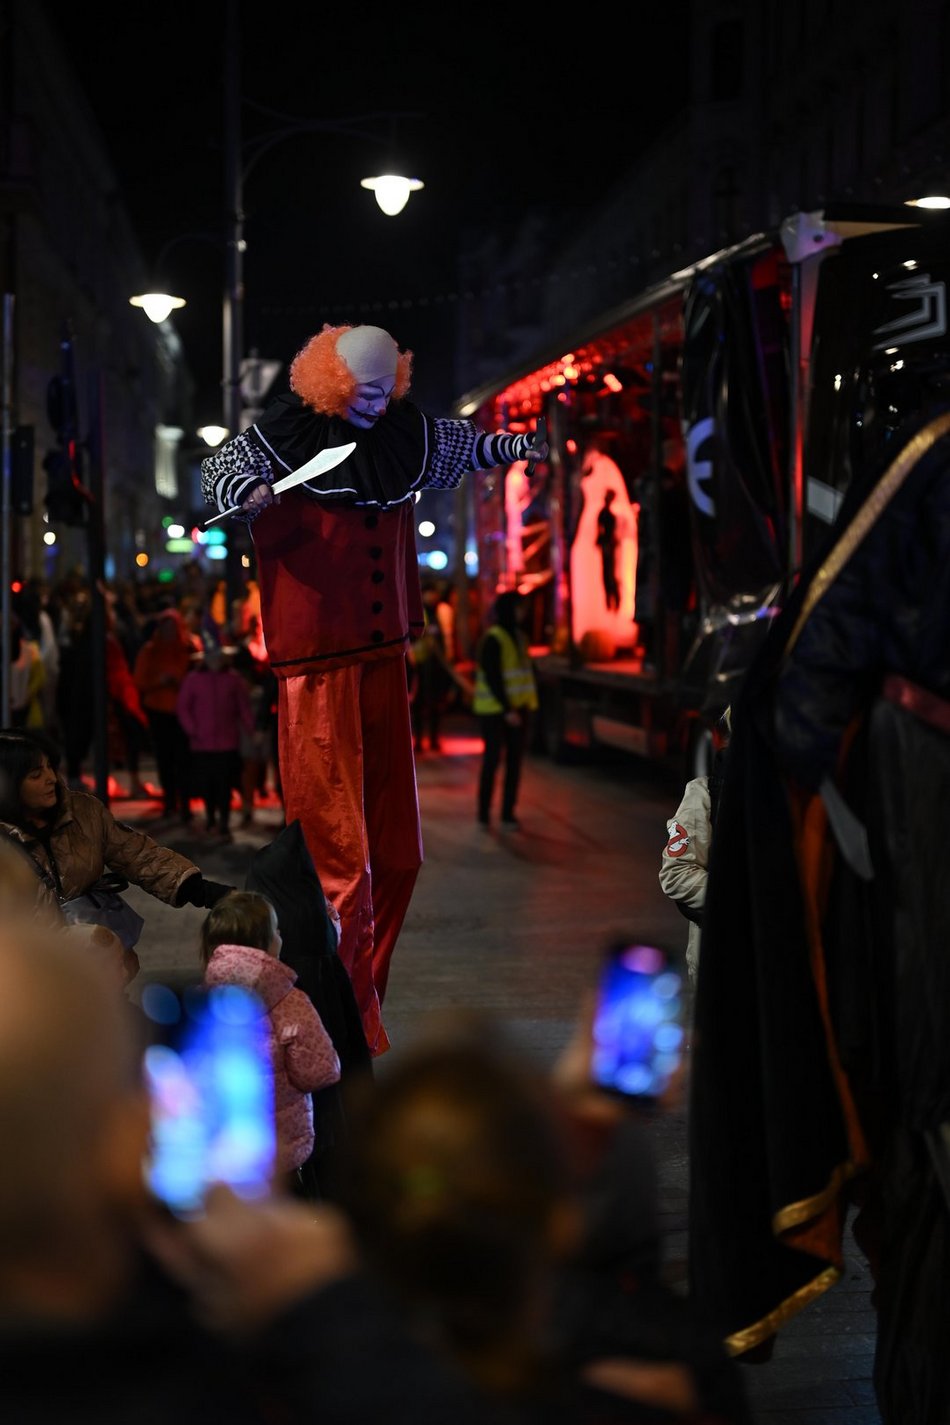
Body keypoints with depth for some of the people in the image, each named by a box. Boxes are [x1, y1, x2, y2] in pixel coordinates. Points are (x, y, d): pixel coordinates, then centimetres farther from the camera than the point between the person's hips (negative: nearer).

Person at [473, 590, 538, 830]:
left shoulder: (518, 636, 13)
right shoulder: (493, 639, -11)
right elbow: (492, 677, -16)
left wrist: (527, 706, 7)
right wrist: (507, 710, -19)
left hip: (518, 708, 7)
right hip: (494, 710, -7)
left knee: (515, 760, 5)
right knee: (492, 759, -1)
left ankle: (508, 813, 11)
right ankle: (484, 813, 9)